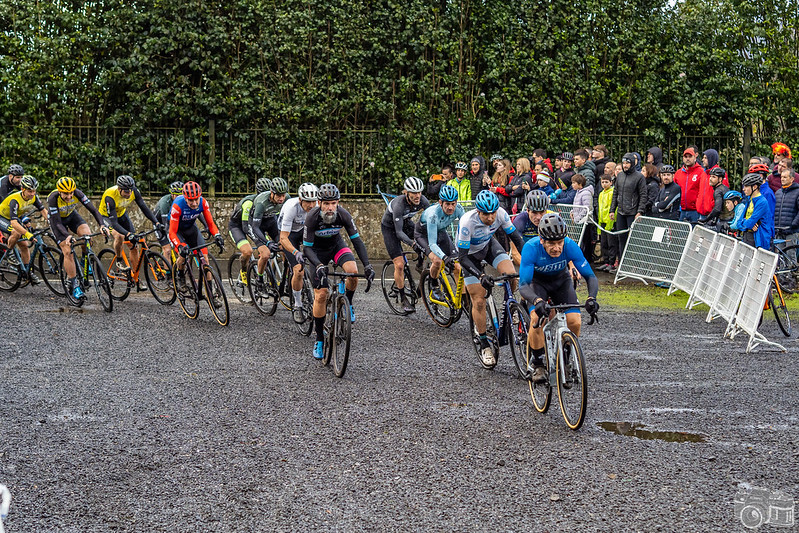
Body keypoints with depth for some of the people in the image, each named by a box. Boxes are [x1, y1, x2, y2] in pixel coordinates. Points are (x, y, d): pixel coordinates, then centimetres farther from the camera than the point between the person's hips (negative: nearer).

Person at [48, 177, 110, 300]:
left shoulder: (77, 193, -28)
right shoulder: (53, 198, -34)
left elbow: (93, 209, -30)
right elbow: (57, 222, -34)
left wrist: (102, 225, -47)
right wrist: (67, 236, -51)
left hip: (72, 216, 2)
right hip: (57, 219, -2)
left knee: (87, 234, -27)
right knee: (68, 251, -16)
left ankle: (85, 262, 1)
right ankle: (74, 285, -6)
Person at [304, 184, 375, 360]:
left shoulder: (343, 215, -26)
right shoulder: (312, 217, -31)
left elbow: (356, 240, -21)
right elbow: (307, 248, -27)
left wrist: (367, 265, -32)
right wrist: (319, 266, -46)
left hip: (336, 245, 2)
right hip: (318, 250, -2)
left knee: (353, 271, -29)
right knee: (321, 294, -10)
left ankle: (348, 304, 1)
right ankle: (319, 339, 4)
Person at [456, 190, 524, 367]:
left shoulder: (501, 214, -27)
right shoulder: (467, 222, -37)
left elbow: (515, 237, -14)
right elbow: (462, 257, -33)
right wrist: (481, 276, -45)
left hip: (489, 245, 3)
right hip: (470, 254, -3)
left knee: (511, 275, -25)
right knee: (479, 301, -6)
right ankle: (484, 345, 9)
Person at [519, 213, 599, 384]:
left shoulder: (570, 246, -30)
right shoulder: (531, 248, -34)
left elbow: (590, 276, -26)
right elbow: (523, 285, -38)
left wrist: (591, 298, -46)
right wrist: (537, 301, -58)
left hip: (561, 281, 2)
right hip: (537, 281, -2)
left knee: (575, 322, -17)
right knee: (537, 318, -28)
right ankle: (538, 365, -8)